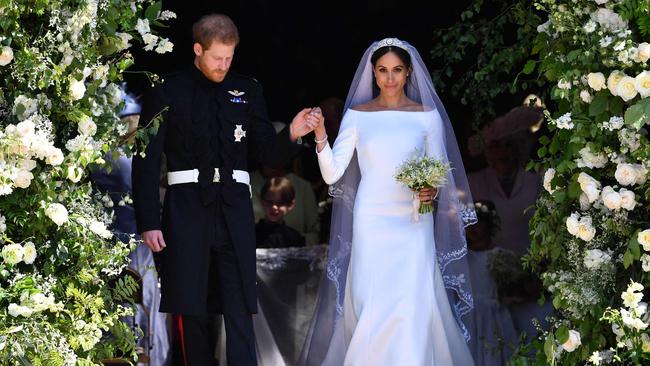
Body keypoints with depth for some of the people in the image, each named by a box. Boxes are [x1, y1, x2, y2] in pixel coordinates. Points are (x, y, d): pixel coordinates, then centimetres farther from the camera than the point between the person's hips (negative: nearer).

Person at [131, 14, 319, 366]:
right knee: (193, 313, 4)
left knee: (240, 313, -4)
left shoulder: (247, 90, 11)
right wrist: (148, 223, -6)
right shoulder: (166, 92, 1)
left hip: (235, 213, 2)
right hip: (187, 212, -2)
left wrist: (291, 134, -10)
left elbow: (266, 153, 12)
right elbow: (146, 160, 0)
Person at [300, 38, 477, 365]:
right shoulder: (357, 115, 3)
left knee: (413, 302, -7)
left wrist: (433, 191, -14)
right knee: (370, 302, -3)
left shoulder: (427, 115, 3)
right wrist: (321, 139, -17)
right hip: (371, 222, 0)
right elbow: (332, 174, -2)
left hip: (413, 223, 0)